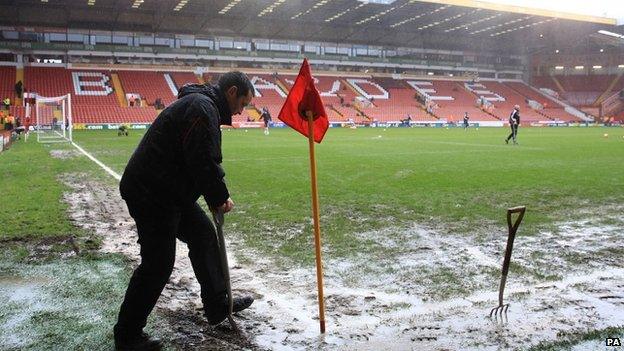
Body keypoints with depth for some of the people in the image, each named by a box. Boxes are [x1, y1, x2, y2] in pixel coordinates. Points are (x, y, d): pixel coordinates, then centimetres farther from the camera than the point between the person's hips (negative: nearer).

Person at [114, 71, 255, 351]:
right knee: (157, 265, -3)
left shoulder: (200, 104, 18)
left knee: (203, 235, 18)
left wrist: (216, 196, 7)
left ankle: (217, 305, 31)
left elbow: (205, 160, 18)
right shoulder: (202, 107, -17)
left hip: (169, 190, 11)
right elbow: (203, 162, -24)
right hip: (152, 194, -11)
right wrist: (221, 197, -9)